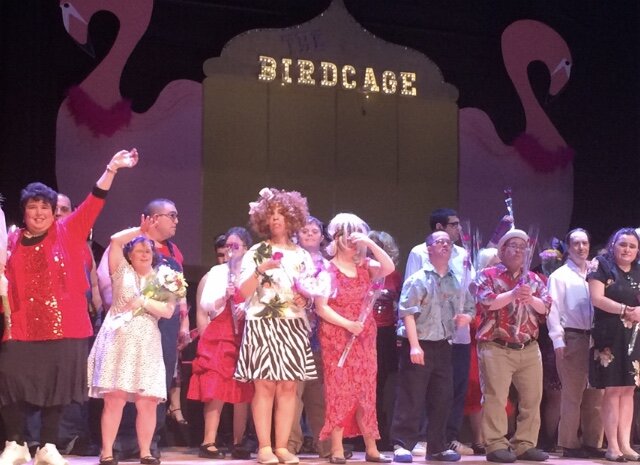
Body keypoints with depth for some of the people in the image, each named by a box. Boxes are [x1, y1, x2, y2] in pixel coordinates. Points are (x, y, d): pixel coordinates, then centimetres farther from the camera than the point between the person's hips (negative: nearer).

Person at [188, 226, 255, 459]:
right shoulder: (217, 272, 9)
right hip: (219, 337, -1)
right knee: (216, 390, -9)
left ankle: (238, 443, 6)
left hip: (246, 338, 1)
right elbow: (205, 306, 2)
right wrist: (224, 297, -14)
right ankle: (209, 442, -11)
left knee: (243, 392, 1)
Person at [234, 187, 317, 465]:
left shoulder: (302, 256, 13)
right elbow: (243, 292, -3)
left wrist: (306, 298, -5)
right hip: (262, 324, -3)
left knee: (288, 386, -1)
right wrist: (259, 270, -17)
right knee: (265, 386, -7)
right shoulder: (256, 253, 5)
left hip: (293, 326, 3)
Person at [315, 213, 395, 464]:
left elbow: (388, 268, -11)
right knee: (339, 390, -6)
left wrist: (370, 243, -17)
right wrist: (347, 324, -19)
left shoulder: (364, 266, 8)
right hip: (336, 337, -4)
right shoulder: (328, 269, -5)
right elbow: (321, 307, -10)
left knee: (364, 391, 6)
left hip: (364, 337, 4)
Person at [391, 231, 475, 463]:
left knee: (442, 399, 9)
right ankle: (402, 445, -1)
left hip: (443, 346, 6)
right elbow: (407, 313, -13)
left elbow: (470, 308, 22)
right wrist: (414, 345, -20)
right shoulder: (418, 280, -6)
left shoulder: (457, 283, 13)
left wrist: (466, 317, -3)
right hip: (419, 346, -6)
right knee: (411, 399, -5)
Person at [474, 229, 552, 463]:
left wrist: (530, 299, -13)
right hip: (496, 348, -5)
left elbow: (545, 307, 6)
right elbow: (485, 302, -13)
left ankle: (525, 445, 12)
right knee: (495, 398, -7)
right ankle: (496, 445, -5)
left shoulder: (533, 279, 16)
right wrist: (513, 294, -20)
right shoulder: (488, 275, 2)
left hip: (529, 349, 5)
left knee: (532, 398, 5)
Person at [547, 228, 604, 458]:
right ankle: (569, 444, 3)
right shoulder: (560, 276, 1)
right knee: (572, 394, -2)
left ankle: (592, 442, 14)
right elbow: (553, 310, -5)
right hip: (572, 339, -5)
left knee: (594, 395, 7)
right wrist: (558, 340, -12)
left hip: (594, 339, 5)